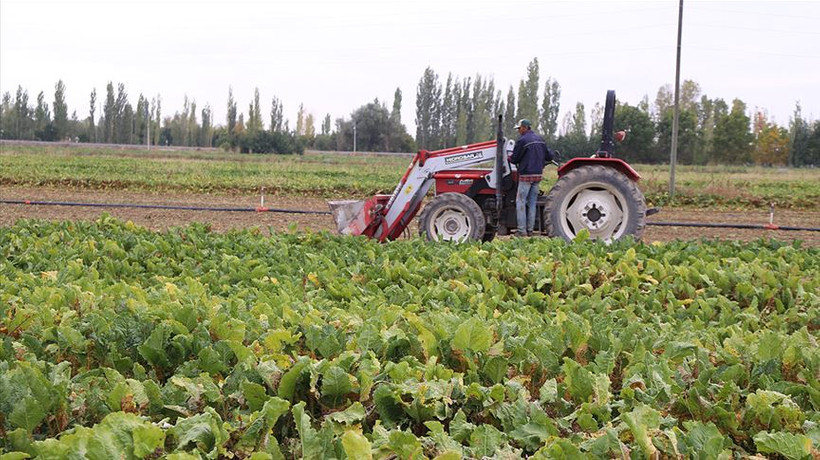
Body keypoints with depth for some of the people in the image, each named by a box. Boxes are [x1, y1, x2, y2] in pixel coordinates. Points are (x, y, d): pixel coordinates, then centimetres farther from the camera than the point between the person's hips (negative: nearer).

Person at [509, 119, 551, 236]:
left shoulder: (522, 140, -11)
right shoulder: (540, 140, 11)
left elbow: (514, 159, -8)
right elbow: (549, 157, 15)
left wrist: (509, 159, 14)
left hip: (526, 175, -7)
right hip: (538, 174, 7)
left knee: (521, 202, -2)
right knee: (532, 202, 11)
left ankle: (522, 231, -7)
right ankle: (530, 230, 10)